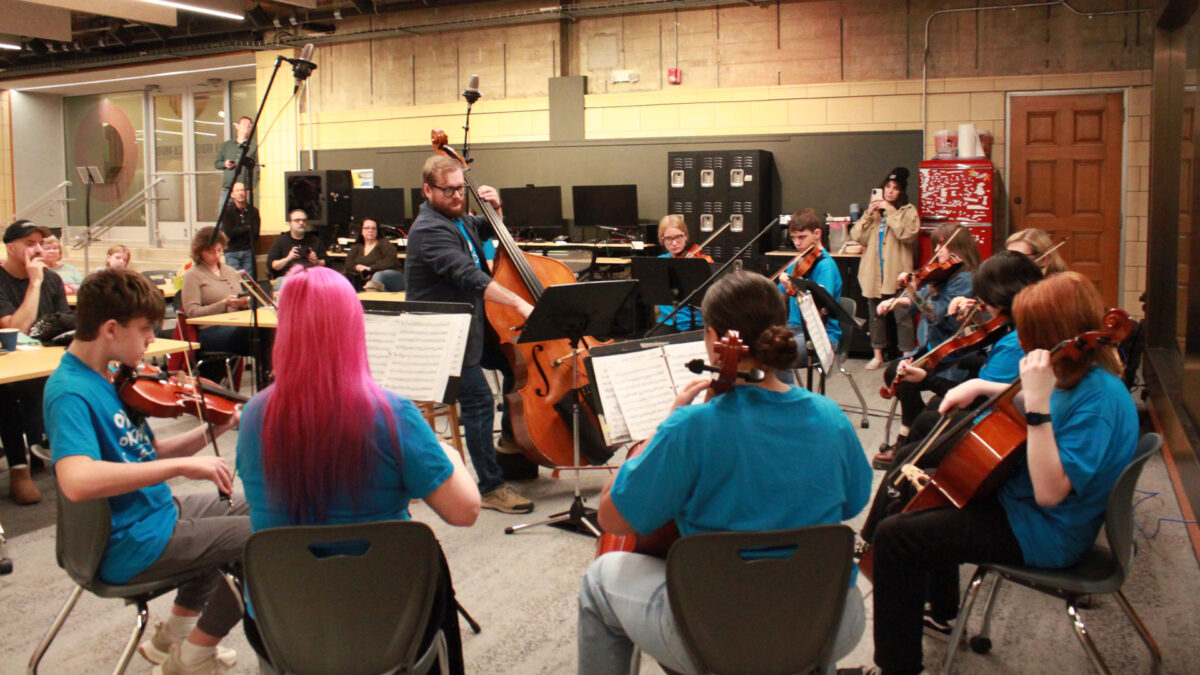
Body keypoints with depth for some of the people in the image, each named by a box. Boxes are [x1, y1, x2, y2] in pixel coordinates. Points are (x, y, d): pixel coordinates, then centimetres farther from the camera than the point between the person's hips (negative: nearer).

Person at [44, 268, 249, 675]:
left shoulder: (110, 379, 5)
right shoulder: (70, 393, -24)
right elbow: (76, 481, -42)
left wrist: (212, 431, -3)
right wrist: (183, 465, -41)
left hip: (155, 511, 10)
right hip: (130, 546, -10)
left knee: (247, 510, 25)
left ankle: (171, 636, 29)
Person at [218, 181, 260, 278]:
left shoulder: (253, 211, 5)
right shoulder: (227, 211, -1)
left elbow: (255, 233, -3)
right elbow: (228, 232, -10)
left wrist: (238, 231, -6)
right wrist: (247, 228, -5)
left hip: (248, 251, 2)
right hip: (232, 252, -2)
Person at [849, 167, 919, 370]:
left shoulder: (908, 211, 2)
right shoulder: (873, 210, 15)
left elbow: (909, 234, -16)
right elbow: (857, 236, 5)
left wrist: (891, 212, -15)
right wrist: (869, 214, -6)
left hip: (897, 273, -4)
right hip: (873, 272, 4)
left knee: (902, 315, -7)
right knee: (876, 314, 11)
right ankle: (878, 355, 21)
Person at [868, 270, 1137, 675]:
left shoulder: (1099, 397, -30)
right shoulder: (1082, 376, -1)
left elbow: (1049, 491, -36)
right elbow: (1025, 400, 23)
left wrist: (1037, 405, -39)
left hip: (1045, 535, -10)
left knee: (893, 536, -15)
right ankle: (941, 610, 43)